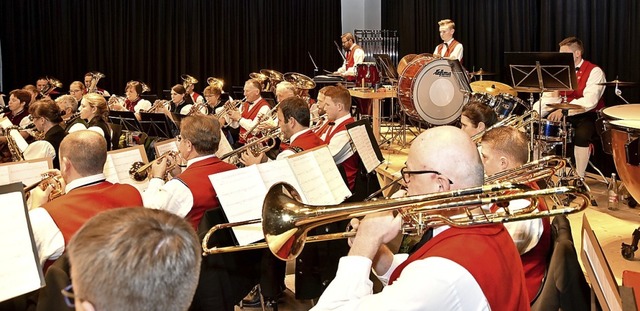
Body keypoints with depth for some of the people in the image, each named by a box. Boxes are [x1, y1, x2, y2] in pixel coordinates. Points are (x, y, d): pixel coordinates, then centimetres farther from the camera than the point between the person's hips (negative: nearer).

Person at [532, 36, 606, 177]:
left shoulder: (594, 72, -13)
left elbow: (589, 101, -27)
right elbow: (551, 97, 2)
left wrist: (564, 110, -39)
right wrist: (534, 112, -15)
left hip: (587, 115, -7)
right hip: (564, 113, 7)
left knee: (582, 134, -36)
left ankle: (579, 177, -20)